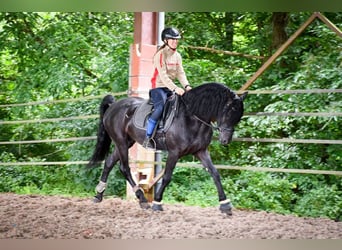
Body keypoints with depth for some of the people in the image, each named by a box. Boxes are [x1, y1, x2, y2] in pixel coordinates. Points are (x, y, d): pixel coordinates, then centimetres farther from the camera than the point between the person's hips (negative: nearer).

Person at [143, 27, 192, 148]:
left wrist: (186, 86, -13)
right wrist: (174, 88, -31)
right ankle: (147, 138, -26)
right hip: (159, 87, -8)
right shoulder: (160, 54, -10)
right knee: (160, 108, -31)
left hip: (171, 87, 8)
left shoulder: (177, 56, 13)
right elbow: (163, 75, -20)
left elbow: (180, 73, 6)